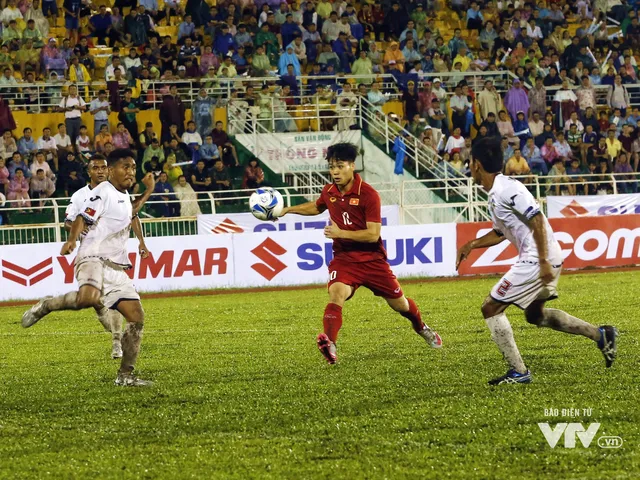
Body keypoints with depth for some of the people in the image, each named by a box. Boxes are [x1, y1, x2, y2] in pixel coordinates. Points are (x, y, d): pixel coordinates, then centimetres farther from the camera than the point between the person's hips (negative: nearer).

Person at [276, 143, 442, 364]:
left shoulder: (368, 195, -18)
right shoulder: (329, 192, 0)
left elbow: (373, 234, -22)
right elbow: (316, 207, 26)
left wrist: (341, 233, -30)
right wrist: (288, 210, 17)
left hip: (372, 259, -2)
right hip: (343, 258, 2)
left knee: (399, 303, 14)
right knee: (336, 292, -30)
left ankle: (421, 328, 48)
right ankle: (329, 344, -46)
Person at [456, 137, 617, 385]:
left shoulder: (506, 189, -16)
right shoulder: (495, 194, 15)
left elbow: (537, 219, -23)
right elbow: (500, 233, 30)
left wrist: (543, 261, -26)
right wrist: (472, 244, 19)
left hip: (536, 261, -11)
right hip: (542, 260, 11)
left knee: (491, 308, -4)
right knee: (535, 314, 26)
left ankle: (518, 372, -4)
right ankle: (600, 335, 22)